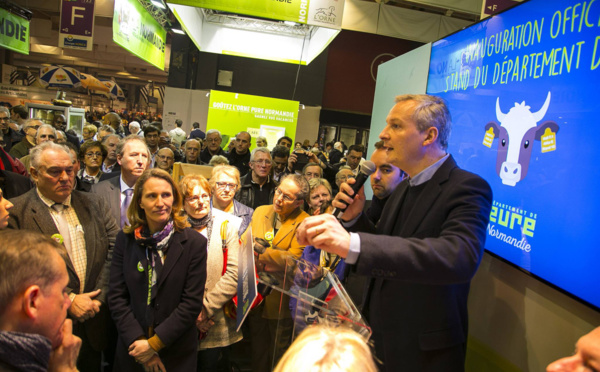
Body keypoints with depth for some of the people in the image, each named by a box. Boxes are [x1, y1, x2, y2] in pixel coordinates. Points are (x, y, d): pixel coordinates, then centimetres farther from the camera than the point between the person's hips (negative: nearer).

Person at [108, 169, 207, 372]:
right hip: (131, 349, 2)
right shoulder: (125, 239, -3)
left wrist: (154, 343, -14)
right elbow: (116, 296, -3)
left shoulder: (195, 243, -11)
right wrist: (137, 340, -11)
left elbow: (192, 303, -13)